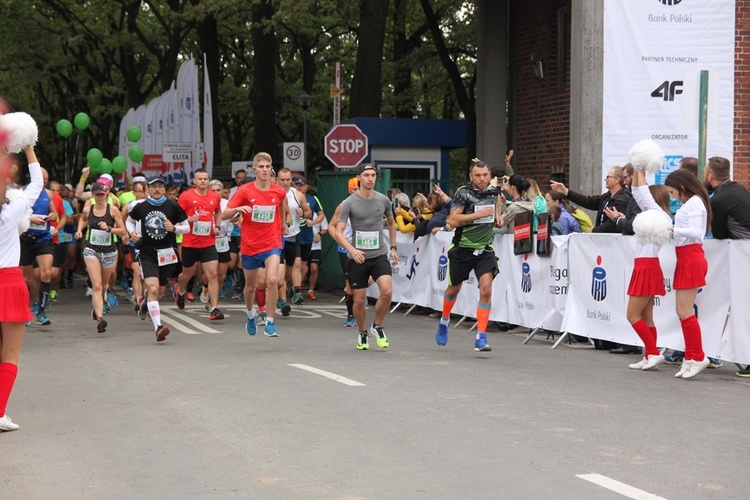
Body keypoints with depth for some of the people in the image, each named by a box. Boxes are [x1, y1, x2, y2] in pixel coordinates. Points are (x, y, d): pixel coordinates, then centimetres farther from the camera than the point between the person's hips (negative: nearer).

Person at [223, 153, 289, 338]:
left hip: (272, 244, 0)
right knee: (250, 286, 15)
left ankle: (270, 323, -14)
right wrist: (238, 208, -28)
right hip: (250, 246, 1)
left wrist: (283, 223, 25)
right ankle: (250, 314, 45)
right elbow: (224, 215, -10)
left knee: (272, 280, -23)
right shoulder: (245, 191, -8)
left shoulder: (279, 192, -2)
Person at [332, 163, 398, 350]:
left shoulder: (383, 200, 2)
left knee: (387, 291, -19)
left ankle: (377, 326, 4)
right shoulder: (349, 203, -7)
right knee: (359, 300, 3)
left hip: (379, 255, 2)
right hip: (357, 257, -1)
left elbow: (391, 222, 22)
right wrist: (352, 249, -28)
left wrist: (393, 247, 18)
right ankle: (362, 333, 28)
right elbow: (338, 232, -12)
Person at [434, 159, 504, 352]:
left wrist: (497, 216, 9)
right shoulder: (464, 193, -15)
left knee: (486, 289, -15)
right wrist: (478, 214, -28)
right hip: (463, 248, -2)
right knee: (454, 289, 16)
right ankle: (444, 321, 45)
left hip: (485, 249, 2)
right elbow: (453, 221, -23)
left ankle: (481, 338, -12)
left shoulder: (493, 191, 0)